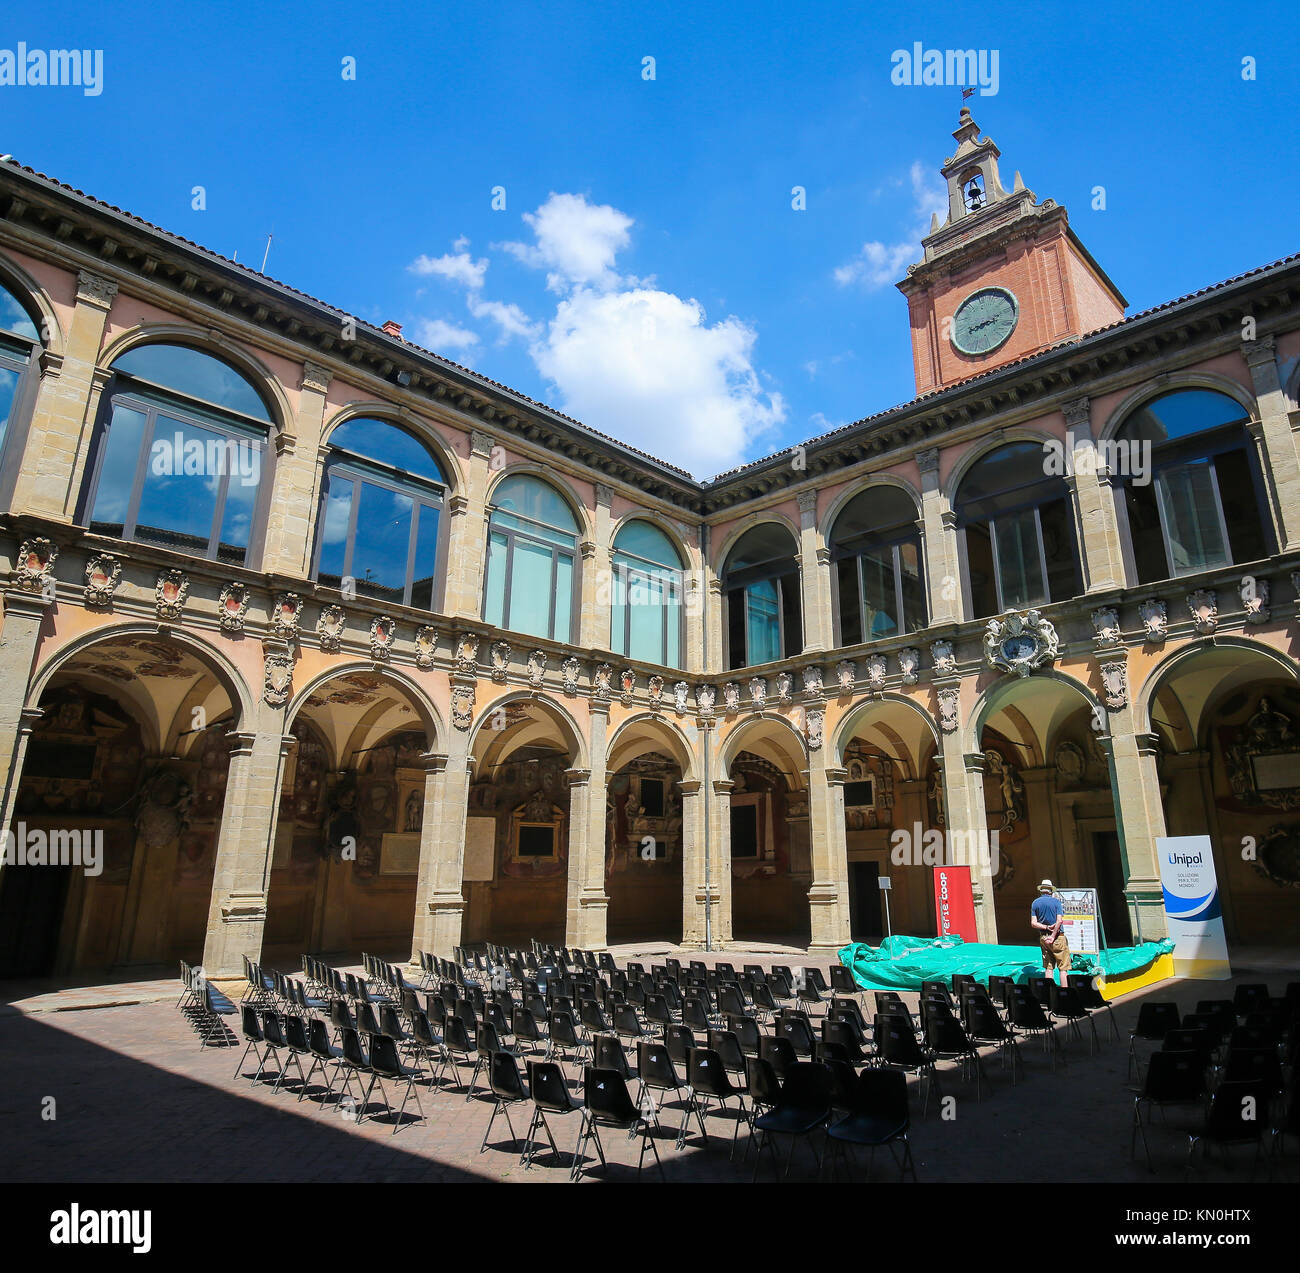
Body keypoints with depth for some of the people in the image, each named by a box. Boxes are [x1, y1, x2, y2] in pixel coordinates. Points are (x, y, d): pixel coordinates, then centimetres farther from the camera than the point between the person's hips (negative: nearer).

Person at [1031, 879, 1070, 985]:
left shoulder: (1035, 903, 6)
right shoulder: (1056, 901, -4)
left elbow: (1033, 923, -2)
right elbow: (1059, 921, -14)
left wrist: (1046, 927, -9)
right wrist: (1053, 936, -12)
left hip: (1043, 937, 4)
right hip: (1057, 936, -4)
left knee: (1048, 968, 9)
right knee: (1063, 968, 0)